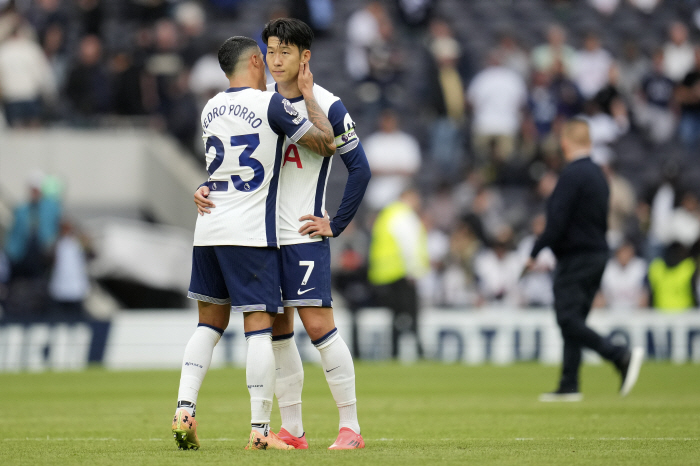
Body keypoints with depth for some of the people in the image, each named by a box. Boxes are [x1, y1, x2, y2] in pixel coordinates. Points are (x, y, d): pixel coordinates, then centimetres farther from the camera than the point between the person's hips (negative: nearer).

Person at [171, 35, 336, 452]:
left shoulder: (210, 110, 11)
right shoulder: (271, 105, -8)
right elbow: (327, 144, -2)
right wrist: (309, 95, 10)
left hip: (209, 229, 6)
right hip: (251, 232, -6)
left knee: (209, 323, 15)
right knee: (259, 327, -4)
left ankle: (184, 410, 2)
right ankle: (260, 430, -7)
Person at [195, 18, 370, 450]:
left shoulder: (327, 106, -6)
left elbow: (360, 168, -5)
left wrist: (335, 224, -8)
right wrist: (207, 189, -2)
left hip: (304, 236, -6)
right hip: (264, 234, 6)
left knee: (318, 324, -11)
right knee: (278, 329, 6)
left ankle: (351, 427, -6)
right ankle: (292, 430, 12)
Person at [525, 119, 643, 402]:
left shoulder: (572, 175, -16)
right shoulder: (598, 175, 12)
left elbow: (557, 221, -20)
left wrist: (535, 253, -13)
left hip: (575, 259, -9)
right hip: (598, 255, 9)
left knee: (568, 320, -10)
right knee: (573, 322, 12)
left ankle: (622, 356, -22)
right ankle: (569, 387, 12)